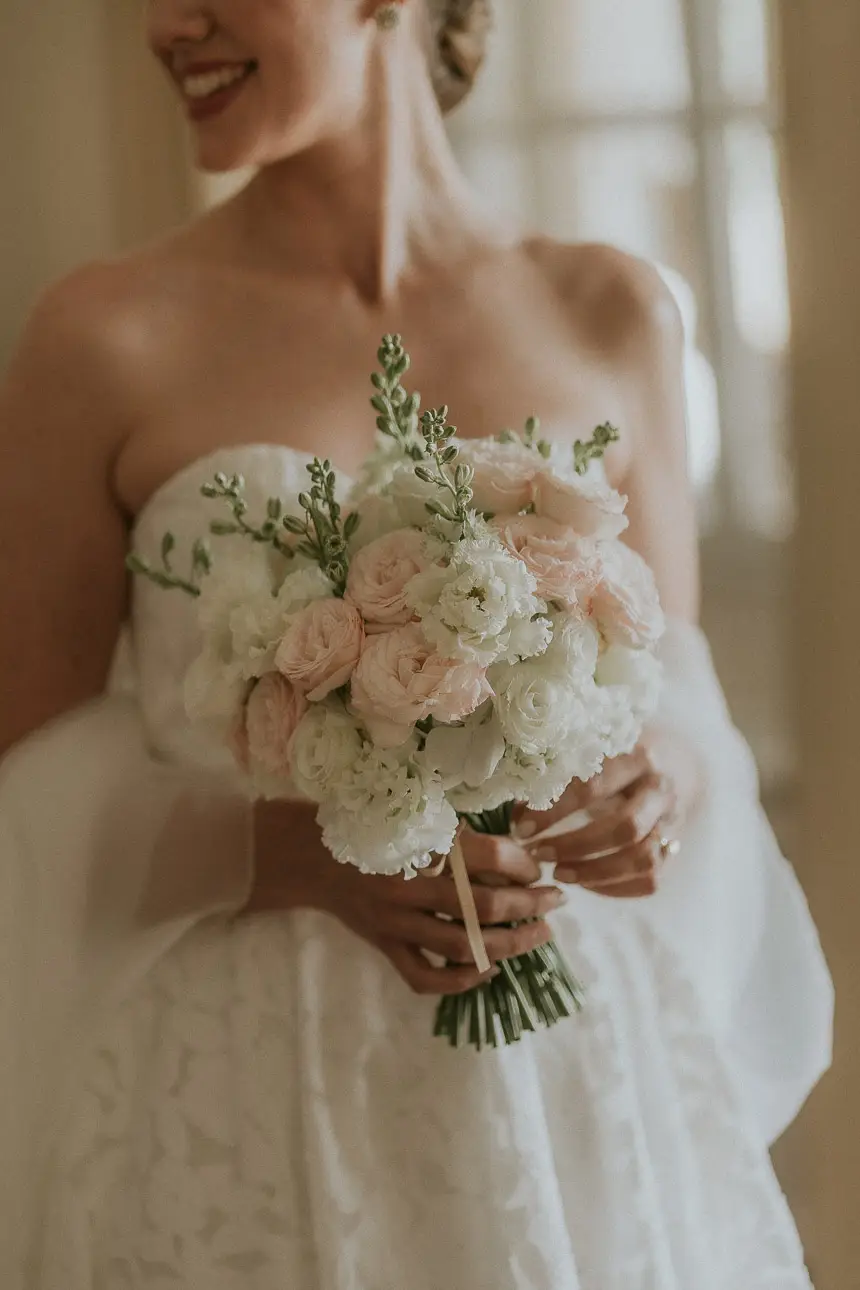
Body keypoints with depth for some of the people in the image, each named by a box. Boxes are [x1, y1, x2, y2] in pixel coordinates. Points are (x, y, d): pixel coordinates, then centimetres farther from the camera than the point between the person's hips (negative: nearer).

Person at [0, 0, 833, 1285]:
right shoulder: (106, 338, -6)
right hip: (245, 1100, -2)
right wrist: (296, 853, -19)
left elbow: (677, 689, 11)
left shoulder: (612, 316, 1)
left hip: (583, 1078, 3)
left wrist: (667, 788, -11)